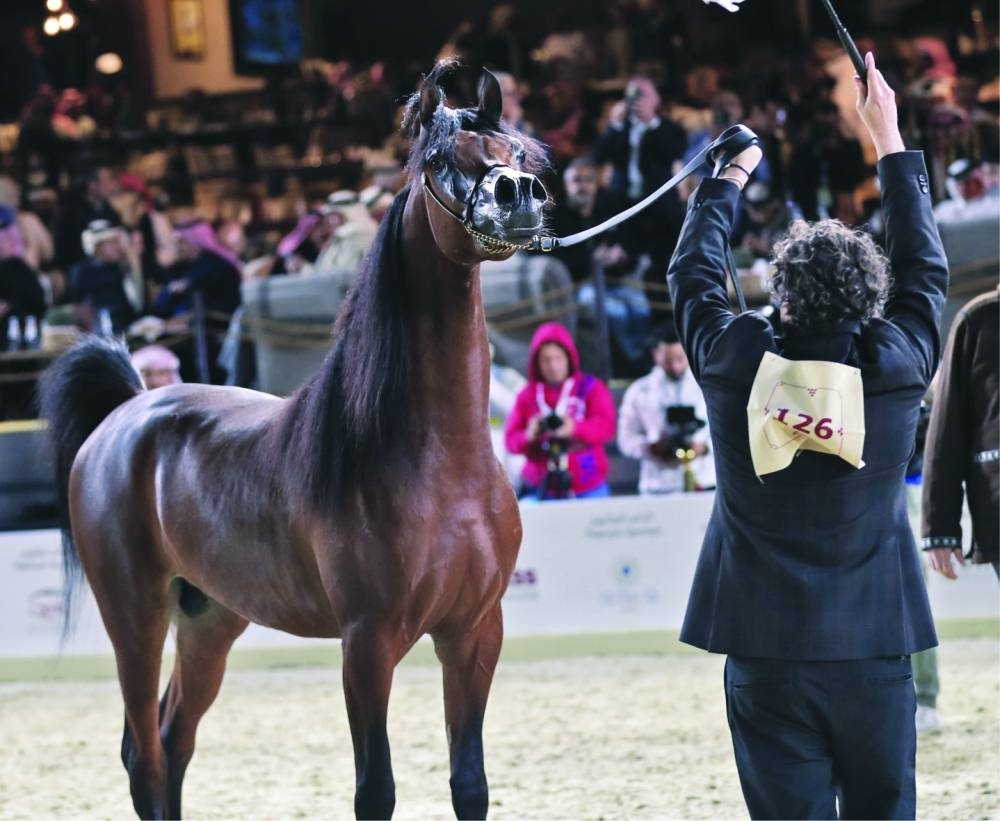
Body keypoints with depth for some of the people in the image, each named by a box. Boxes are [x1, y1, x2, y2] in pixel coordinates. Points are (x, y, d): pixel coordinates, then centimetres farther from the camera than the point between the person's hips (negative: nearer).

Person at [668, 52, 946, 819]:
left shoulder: (734, 363, -6)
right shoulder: (898, 364, -5)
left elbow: (693, 273, 14)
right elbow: (925, 269, 13)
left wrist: (729, 178, 29)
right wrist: (890, 141, 22)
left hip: (766, 654, 0)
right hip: (874, 649, 0)